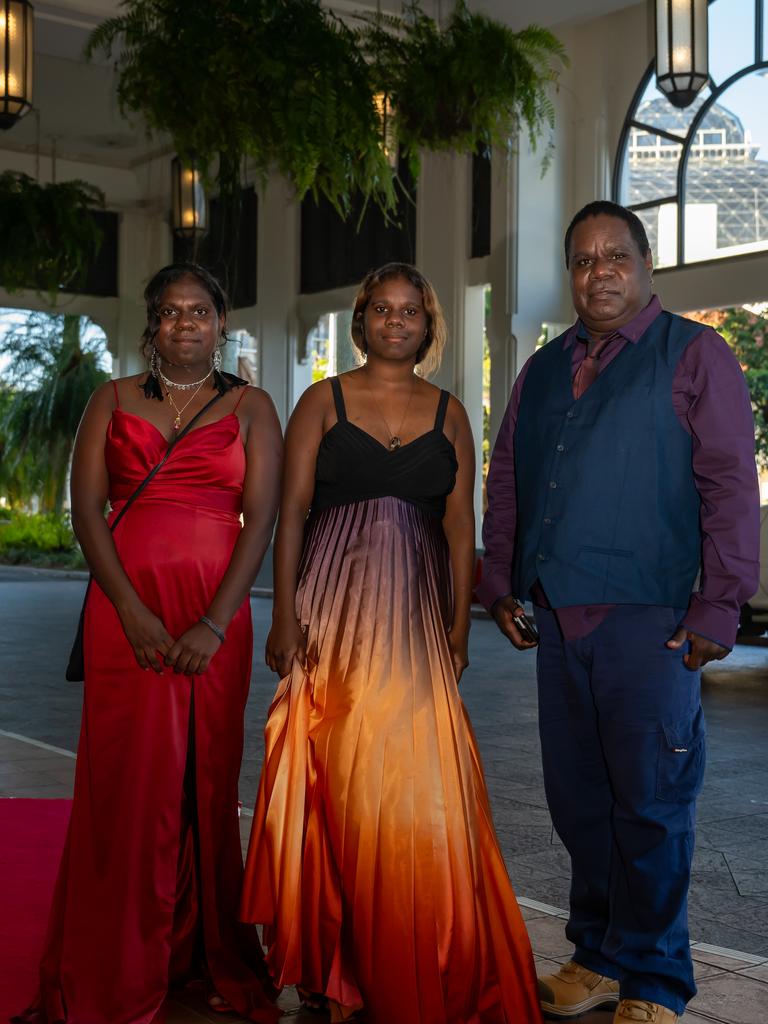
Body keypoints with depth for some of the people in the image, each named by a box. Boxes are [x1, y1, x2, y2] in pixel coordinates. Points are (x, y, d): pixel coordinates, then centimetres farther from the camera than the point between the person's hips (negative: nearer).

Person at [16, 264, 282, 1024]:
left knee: (205, 781, 3)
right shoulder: (114, 401, 11)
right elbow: (86, 509, 2)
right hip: (126, 610, 0)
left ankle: (212, 960, 17)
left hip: (215, 615, 0)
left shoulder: (250, 408, 8)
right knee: (125, 781, 0)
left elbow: (260, 519, -1)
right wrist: (132, 612, -11)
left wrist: (215, 624, -12)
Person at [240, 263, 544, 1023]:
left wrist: (459, 624, 1)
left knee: (419, 781, -3)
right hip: (333, 603, -1)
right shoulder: (324, 401, 6)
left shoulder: (449, 414, 12)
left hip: (416, 612, 1)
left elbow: (461, 526, 9)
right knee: (339, 779, 0)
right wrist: (285, 615, -6)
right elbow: (291, 512, 2)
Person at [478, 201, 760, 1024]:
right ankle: (598, 957, 28)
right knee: (576, 797, 13)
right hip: (559, 616, 6)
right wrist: (501, 583, 13)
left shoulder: (694, 355, 0)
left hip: (649, 616, -5)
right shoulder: (543, 370, 16)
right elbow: (506, 481, 20)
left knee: (649, 803, 1)